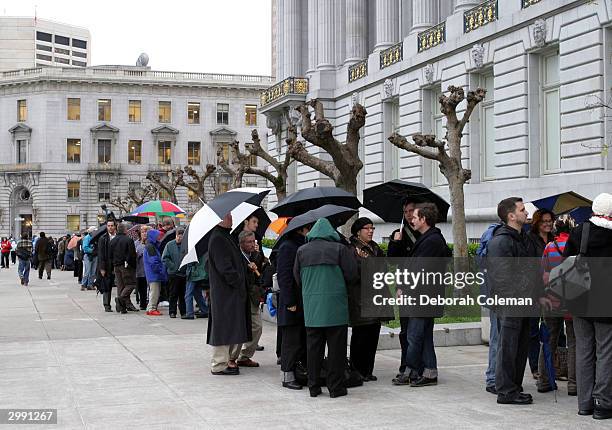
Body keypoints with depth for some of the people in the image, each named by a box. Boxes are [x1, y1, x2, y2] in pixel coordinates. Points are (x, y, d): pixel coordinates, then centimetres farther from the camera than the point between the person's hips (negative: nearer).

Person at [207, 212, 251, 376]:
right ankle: (219, 365, 3)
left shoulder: (226, 237, 15)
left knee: (232, 329, 15)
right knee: (224, 327, -4)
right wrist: (239, 284, -15)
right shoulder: (217, 239, -17)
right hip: (225, 293, -10)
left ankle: (229, 359, 23)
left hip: (233, 292, 10)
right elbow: (224, 268, -21)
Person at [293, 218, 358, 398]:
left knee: (313, 347, 9)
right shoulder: (340, 249, -5)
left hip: (311, 307, 3)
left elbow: (297, 278, 10)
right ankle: (335, 387, 6)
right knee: (336, 347, 4)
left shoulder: (302, 251, 4)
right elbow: (352, 275, -3)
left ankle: (313, 386, 13)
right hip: (335, 307, -3)